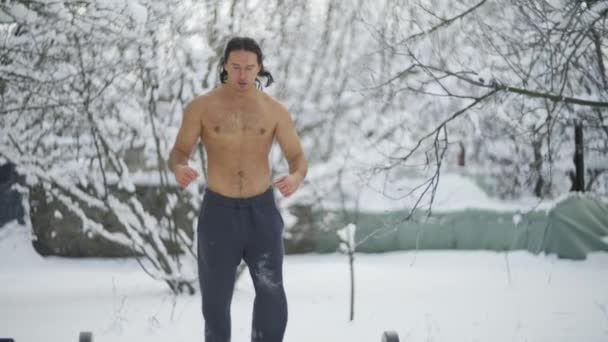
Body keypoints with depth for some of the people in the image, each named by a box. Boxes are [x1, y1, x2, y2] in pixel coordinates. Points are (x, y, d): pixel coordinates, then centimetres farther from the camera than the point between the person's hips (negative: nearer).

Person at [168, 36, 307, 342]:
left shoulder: (275, 110, 0)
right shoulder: (201, 106, -4)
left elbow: (298, 159, 1)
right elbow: (178, 154, -1)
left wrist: (296, 178, -26)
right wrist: (179, 170, -28)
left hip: (261, 211, 1)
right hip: (218, 212, 0)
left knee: (271, 293, -12)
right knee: (216, 296, 5)